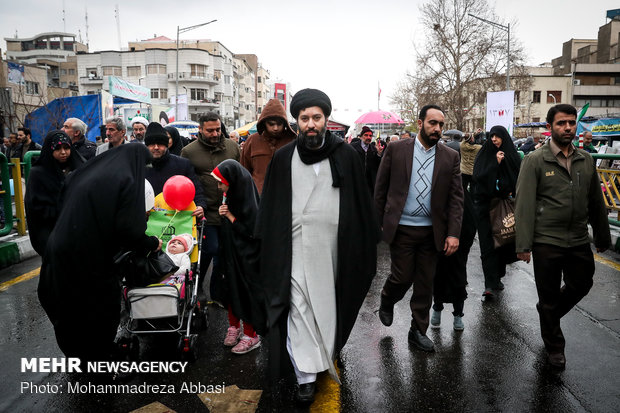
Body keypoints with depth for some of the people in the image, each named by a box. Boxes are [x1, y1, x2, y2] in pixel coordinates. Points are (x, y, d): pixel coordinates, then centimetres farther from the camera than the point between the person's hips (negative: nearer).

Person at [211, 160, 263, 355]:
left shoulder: (249, 201, -23)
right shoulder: (231, 194, 2)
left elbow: (251, 231, -22)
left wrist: (230, 216, -16)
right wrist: (223, 215, -8)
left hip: (246, 256, -8)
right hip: (230, 251, 8)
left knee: (245, 291, 3)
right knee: (230, 288, 17)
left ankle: (251, 335, 18)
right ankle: (234, 326, 35)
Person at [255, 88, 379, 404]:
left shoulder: (346, 155, 1)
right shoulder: (283, 158, 1)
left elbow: (361, 203, 5)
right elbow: (269, 207, 5)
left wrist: (365, 245, 3)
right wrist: (267, 247, 2)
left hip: (332, 247, 1)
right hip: (295, 249, -1)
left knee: (326, 306, 15)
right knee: (299, 310, -2)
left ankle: (324, 357, 39)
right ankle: (306, 376, 9)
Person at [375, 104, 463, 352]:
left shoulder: (450, 157, 3)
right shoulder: (396, 150, -2)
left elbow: (456, 198, 1)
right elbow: (380, 190, 1)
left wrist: (453, 234, -6)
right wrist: (379, 224, 0)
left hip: (432, 231, 3)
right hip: (401, 228, -2)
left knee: (425, 284, 10)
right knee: (402, 277, 1)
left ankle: (418, 331, 27)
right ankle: (387, 301, 35)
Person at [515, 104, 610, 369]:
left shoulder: (586, 160, 8)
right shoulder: (535, 161, -7)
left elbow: (596, 202, 12)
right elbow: (524, 205, -11)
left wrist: (602, 237, 14)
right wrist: (523, 244, -15)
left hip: (579, 241, 4)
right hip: (546, 242, -4)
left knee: (581, 286, 16)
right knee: (549, 296, 10)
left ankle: (549, 314, 45)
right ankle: (554, 346, 30)